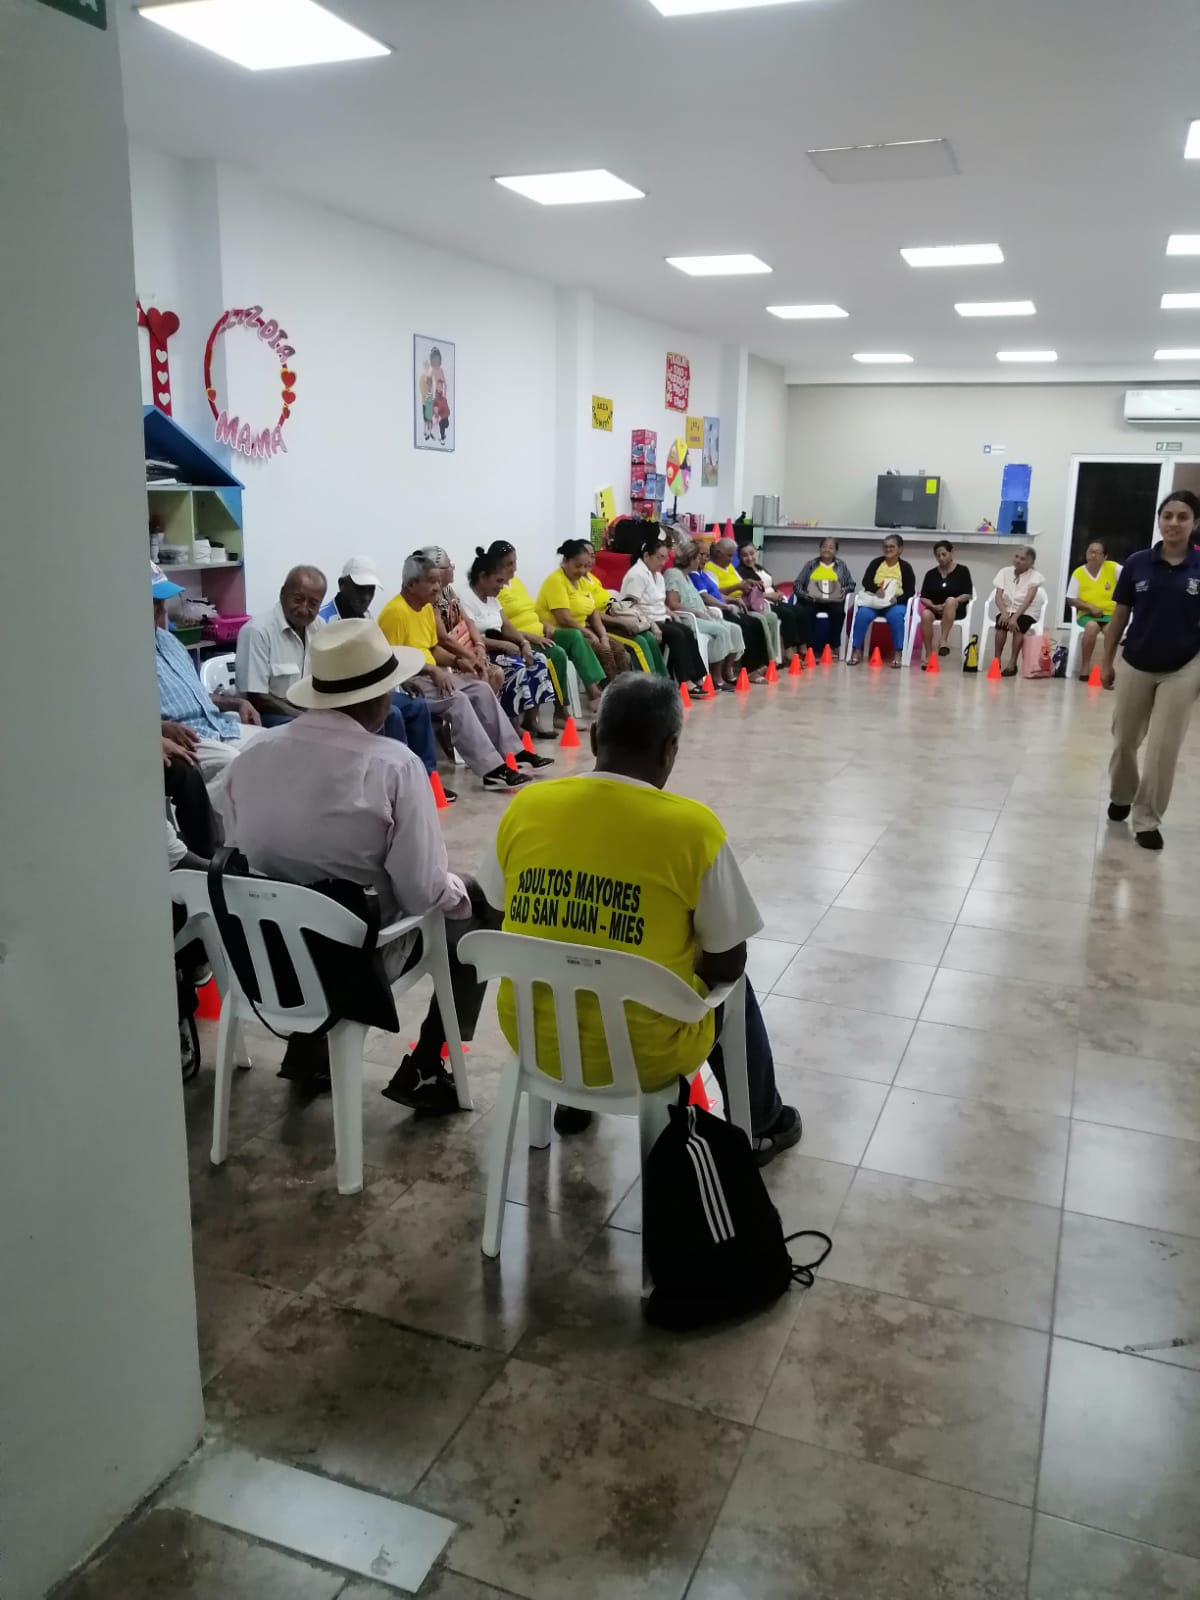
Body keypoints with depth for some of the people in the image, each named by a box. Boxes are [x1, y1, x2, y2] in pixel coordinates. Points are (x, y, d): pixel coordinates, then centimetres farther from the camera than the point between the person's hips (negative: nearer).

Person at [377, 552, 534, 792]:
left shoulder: (427, 608, 12)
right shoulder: (395, 612, -17)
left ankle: (513, 754, 1)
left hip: (431, 674, 10)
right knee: (457, 700, -28)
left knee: (481, 689, 0)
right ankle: (492, 771, -31)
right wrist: (432, 670, -24)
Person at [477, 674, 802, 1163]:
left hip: (534, 1040, 3)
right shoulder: (692, 826, -18)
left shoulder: (526, 807, -8)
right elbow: (727, 965, -9)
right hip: (643, 1056, -3)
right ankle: (759, 1127, 43)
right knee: (732, 988, 27)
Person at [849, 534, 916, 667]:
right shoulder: (876, 562, 8)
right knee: (862, 614, -30)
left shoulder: (905, 567, 3)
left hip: (896, 603, -2)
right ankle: (857, 650, -21)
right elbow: (866, 582, -3)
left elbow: (910, 591, -2)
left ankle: (898, 652, -28)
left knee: (895, 616, -36)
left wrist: (897, 599, -21)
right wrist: (876, 589, -24)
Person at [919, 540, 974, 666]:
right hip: (934, 609, 2)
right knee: (925, 615, -34)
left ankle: (943, 640, -41)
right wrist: (933, 606, -13)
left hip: (956, 609, -2)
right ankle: (928, 656, -32)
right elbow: (923, 597, 7)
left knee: (950, 600, -38)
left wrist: (952, 602, -17)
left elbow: (968, 595, -2)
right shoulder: (931, 574, 12)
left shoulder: (962, 571, 4)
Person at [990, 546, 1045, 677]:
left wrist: (1015, 617, -30)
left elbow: (1028, 600, -16)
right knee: (1002, 624, -31)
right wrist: (1004, 613, -24)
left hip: (1025, 613, -2)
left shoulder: (1035, 576, -4)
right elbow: (998, 597, -4)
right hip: (1006, 610, 2)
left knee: (1018, 625, -34)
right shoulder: (1004, 572, 5)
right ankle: (997, 661, -23)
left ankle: (1012, 663, -27)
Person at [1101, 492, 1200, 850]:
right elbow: (1120, 616, 3)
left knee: (1163, 749, 1)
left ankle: (1147, 820, 14)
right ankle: (1120, 796, 40)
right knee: (1124, 740, 15)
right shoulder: (1137, 563, -5)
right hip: (1135, 666, 1)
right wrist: (1106, 661, 4)